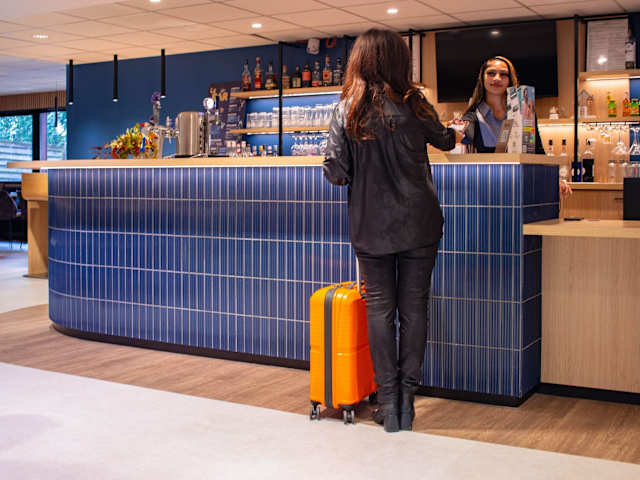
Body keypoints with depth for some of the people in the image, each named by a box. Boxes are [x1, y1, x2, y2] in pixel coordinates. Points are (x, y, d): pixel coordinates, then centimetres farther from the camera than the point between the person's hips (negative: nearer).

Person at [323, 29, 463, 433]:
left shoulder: (347, 110, -3)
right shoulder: (413, 105, -1)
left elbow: (335, 172, -7)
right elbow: (444, 140, 18)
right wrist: (456, 134, 42)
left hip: (371, 226, 0)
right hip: (419, 225, 0)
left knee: (380, 309, 7)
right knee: (414, 309, 7)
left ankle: (389, 403, 11)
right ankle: (406, 402, 13)